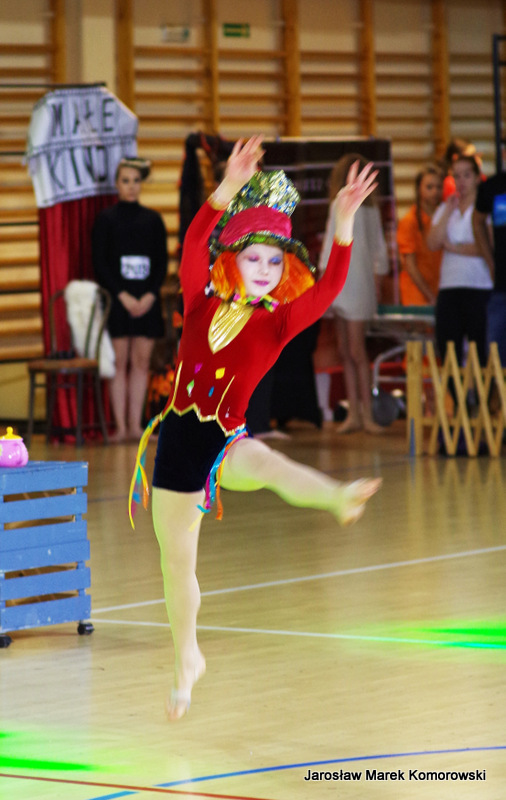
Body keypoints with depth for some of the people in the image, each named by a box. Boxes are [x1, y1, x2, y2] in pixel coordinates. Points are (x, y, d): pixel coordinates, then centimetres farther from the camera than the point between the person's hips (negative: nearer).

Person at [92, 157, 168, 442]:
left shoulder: (153, 219, 9)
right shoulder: (106, 219, 1)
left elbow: (163, 263, 7)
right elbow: (100, 264, -3)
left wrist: (150, 295, -8)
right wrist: (123, 296, -11)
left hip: (147, 299, 3)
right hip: (117, 299, -3)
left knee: (141, 362, 3)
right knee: (120, 361, -2)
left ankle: (135, 425, 8)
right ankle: (121, 426, 0)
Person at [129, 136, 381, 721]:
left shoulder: (279, 321, -4)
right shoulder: (202, 305, -1)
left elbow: (329, 287, -20)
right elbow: (193, 245, -17)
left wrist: (344, 223, -34)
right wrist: (229, 189, -30)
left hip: (227, 441, -2)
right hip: (179, 437, 2)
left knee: (264, 463, -40)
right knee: (176, 564, 13)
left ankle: (339, 497, -68)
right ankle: (186, 660, 35)